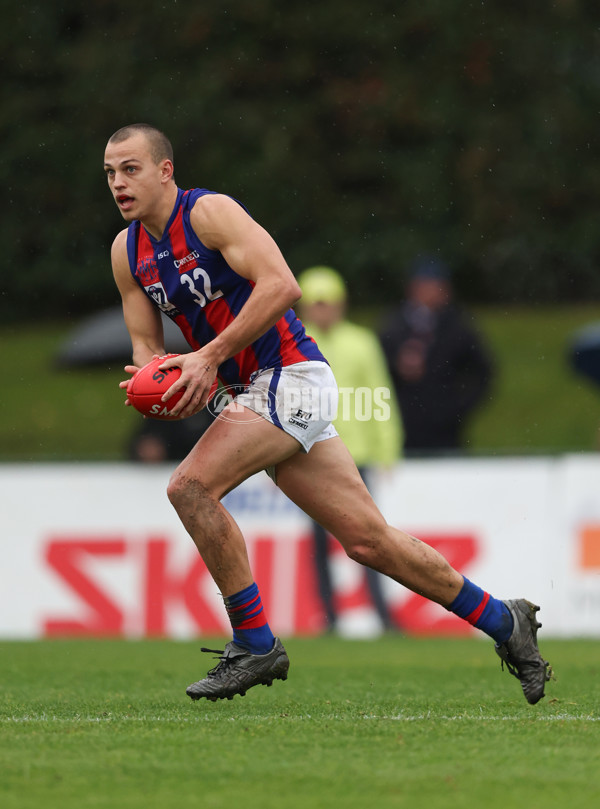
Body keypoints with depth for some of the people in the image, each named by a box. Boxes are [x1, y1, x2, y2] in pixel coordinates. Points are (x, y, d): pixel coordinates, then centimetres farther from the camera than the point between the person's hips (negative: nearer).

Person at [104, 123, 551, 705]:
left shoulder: (210, 212, -12)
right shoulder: (128, 252, 11)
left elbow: (281, 285, -24)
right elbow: (145, 344, 15)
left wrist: (209, 356, -26)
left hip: (291, 376, -8)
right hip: (256, 391, 8)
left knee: (190, 486, -22)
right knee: (369, 541, 7)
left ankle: (254, 644, -13)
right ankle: (504, 622, 19)